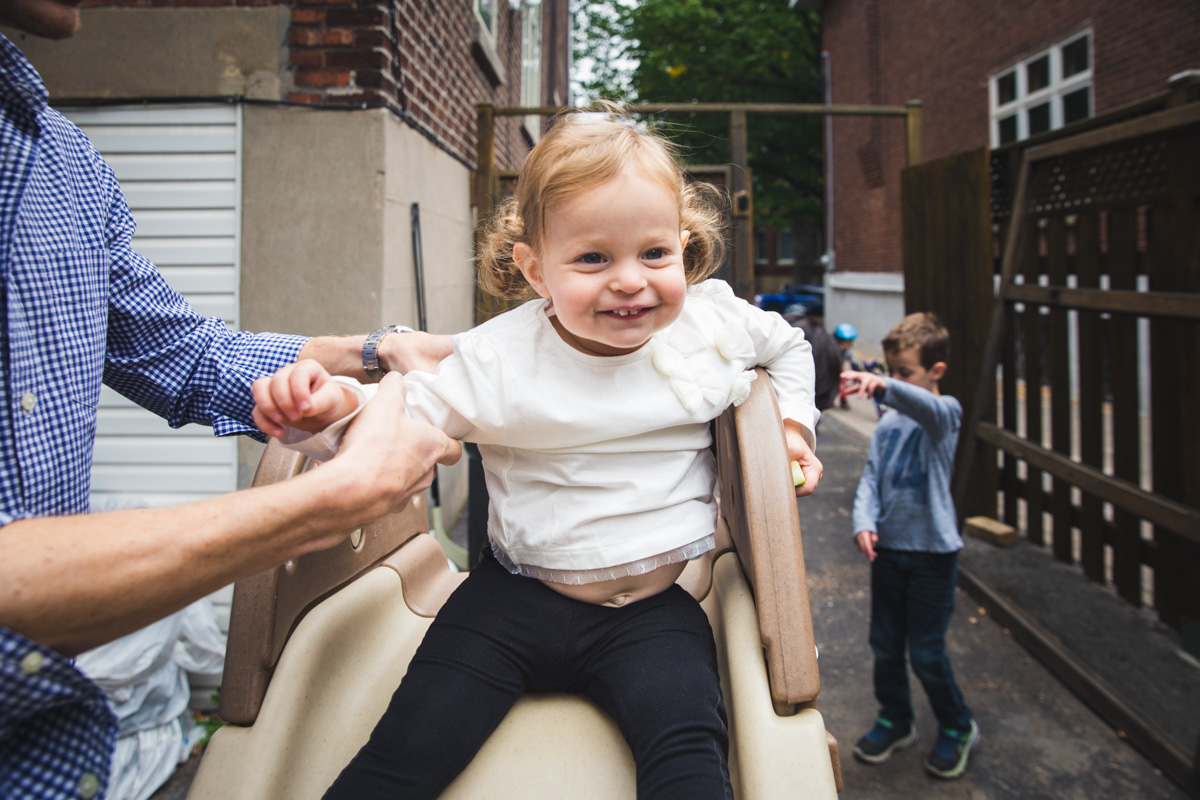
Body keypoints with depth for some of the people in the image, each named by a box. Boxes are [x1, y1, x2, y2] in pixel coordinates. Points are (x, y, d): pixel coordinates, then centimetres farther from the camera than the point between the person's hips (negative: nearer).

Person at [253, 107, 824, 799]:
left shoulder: (715, 322, -1)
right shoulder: (499, 358, -10)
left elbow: (788, 345, 21)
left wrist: (792, 422, 9)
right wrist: (333, 410, -23)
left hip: (654, 610, 1)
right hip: (516, 597, 0)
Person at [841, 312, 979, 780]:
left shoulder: (945, 413, -11)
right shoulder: (887, 425, 7)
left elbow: (927, 407, -36)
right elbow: (871, 478, 2)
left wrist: (883, 388, -55)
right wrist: (864, 522, -17)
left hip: (933, 551, -5)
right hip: (887, 548, 6)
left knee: (926, 652, 3)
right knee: (885, 645, 15)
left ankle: (957, 728, 28)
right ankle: (895, 721, 36)